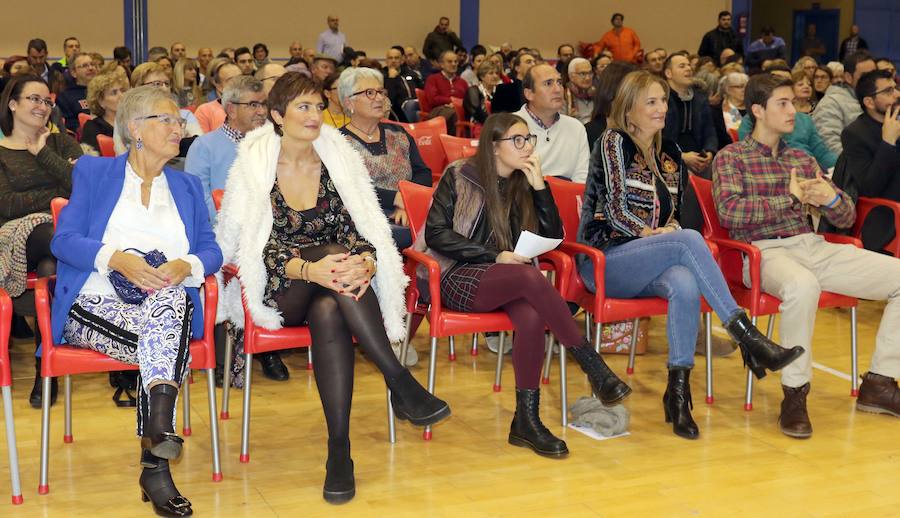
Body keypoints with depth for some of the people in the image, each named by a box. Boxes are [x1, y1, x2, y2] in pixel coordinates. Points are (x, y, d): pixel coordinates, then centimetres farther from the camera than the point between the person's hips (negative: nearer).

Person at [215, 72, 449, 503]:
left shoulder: (339, 162, 8)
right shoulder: (253, 168, -1)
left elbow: (363, 230, 0)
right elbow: (259, 246, -10)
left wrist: (365, 263, -25)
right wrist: (309, 269, -30)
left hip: (326, 292, 2)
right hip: (279, 293, -2)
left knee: (328, 311, -35)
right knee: (336, 251, -33)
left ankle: (339, 449, -36)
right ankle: (400, 382, -37)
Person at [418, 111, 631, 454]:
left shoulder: (523, 185, 15)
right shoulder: (460, 176, 1)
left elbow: (553, 237, 9)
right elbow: (436, 233, -6)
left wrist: (539, 186, -2)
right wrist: (494, 256, -14)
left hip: (509, 281, 4)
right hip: (459, 278, -4)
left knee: (532, 317, -32)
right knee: (532, 278, -34)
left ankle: (527, 420, -28)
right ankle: (594, 368, -30)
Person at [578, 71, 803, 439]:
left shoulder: (669, 153, 17)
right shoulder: (613, 142, -1)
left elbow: (673, 214, 21)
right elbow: (614, 211, -8)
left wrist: (670, 232, -1)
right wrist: (653, 235, -16)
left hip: (648, 266, 5)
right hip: (604, 260, -5)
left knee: (685, 285, -34)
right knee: (689, 240, -32)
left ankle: (678, 390, -33)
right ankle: (748, 339, -35)